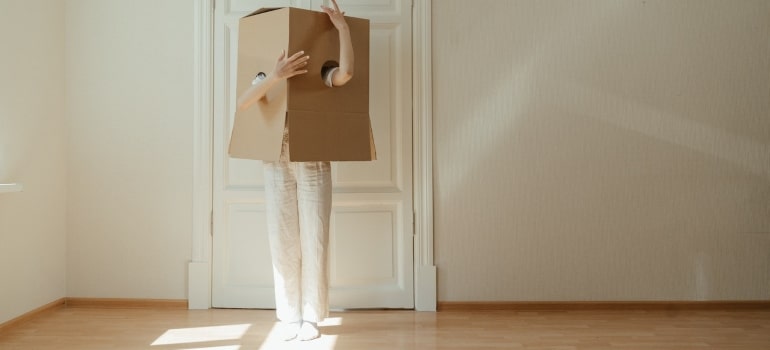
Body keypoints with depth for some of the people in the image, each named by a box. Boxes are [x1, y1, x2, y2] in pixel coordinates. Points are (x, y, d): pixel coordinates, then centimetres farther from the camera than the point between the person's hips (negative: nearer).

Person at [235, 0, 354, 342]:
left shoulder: (320, 76, 1)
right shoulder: (269, 78, 4)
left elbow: (346, 72, -23)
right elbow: (242, 103, -16)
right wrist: (276, 76, -30)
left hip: (315, 168, -1)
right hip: (278, 168, 1)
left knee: (314, 243, 2)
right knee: (283, 244, 5)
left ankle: (311, 317, 14)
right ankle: (290, 317, 18)